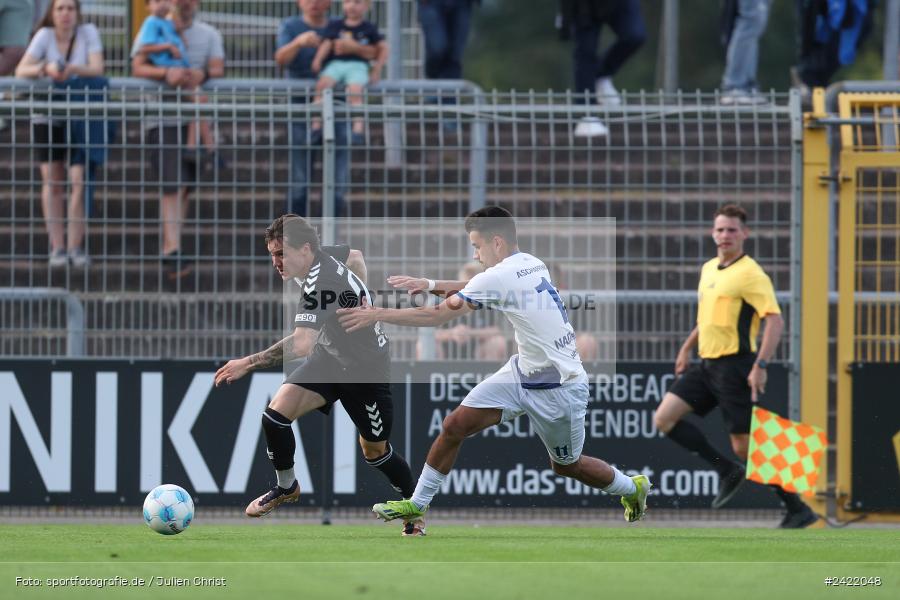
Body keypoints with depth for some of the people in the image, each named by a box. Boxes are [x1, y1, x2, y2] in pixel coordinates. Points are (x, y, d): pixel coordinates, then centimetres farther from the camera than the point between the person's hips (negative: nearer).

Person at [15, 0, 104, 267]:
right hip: (47, 116, 1)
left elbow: (97, 69, -13)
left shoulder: (88, 33, -5)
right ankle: (57, 247, 7)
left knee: (79, 181, -10)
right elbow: (21, 70, -13)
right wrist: (45, 68, -33)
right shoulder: (45, 35, -6)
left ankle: (75, 246, -5)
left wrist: (71, 69, -32)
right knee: (52, 182, 2)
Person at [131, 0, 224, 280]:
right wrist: (166, 73, -27)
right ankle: (173, 249, -21)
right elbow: (138, 67, -8)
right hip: (163, 117, -4)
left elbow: (218, 69, 1)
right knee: (171, 185, -14)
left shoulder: (208, 34, 13)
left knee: (185, 186, 7)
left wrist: (202, 74, -23)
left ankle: (169, 247, 18)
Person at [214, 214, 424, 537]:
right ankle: (286, 487, 13)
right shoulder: (321, 265, -8)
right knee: (276, 413, -11)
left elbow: (302, 344, -46)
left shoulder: (321, 281, -35)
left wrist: (248, 363, -48)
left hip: (366, 368, -8)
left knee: (374, 451, 8)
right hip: (330, 356, 8)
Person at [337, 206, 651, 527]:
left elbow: (437, 316, -23)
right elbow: (475, 288, 19)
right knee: (455, 425, -3)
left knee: (566, 465, 13)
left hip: (558, 389, -9)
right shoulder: (529, 264, -1)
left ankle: (632, 487, 39)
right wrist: (430, 284, 7)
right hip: (523, 370, 9)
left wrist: (376, 315, -19)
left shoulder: (501, 277, -25)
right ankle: (417, 504, 6)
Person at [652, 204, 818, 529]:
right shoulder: (708, 270, 15)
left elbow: (775, 321, -19)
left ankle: (798, 510, 2)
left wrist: (760, 365, -27)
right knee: (664, 418, -3)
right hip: (706, 365, 8)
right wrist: (687, 348, 27)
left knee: (744, 446, -8)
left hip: (734, 366, -8)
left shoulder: (750, 274, -12)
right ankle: (727, 471, 7)